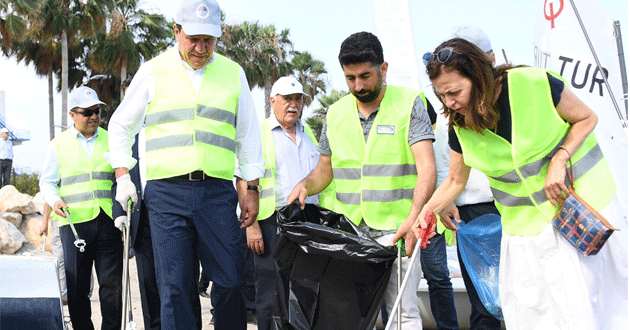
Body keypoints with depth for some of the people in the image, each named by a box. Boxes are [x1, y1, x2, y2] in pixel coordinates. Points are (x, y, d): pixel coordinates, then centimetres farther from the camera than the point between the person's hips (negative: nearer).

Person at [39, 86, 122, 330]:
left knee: (112, 282, -1)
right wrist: (55, 201, -7)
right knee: (77, 285, 3)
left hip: (108, 221, 1)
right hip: (74, 221, -1)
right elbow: (47, 181, 13)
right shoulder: (59, 144, 9)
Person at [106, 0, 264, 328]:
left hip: (218, 191, 1)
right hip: (166, 191, -1)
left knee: (230, 282, 1)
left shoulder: (233, 73, 11)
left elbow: (248, 136, 16)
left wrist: (252, 189, 12)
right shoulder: (154, 71, 7)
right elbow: (120, 125, 17)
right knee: (176, 287, -3)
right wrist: (122, 175, 7)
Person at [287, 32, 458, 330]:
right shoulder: (335, 113, 11)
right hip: (348, 228, 4)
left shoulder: (409, 103, -2)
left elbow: (427, 167, -12)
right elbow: (324, 169, 20)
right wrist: (306, 185, -4)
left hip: (395, 227, -4)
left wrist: (413, 220, -26)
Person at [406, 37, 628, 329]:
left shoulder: (535, 85, -18)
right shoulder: (460, 128, -6)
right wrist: (428, 209, -8)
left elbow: (586, 118, -3)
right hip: (527, 227, 3)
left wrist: (559, 159, -17)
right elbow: (455, 180, 9)